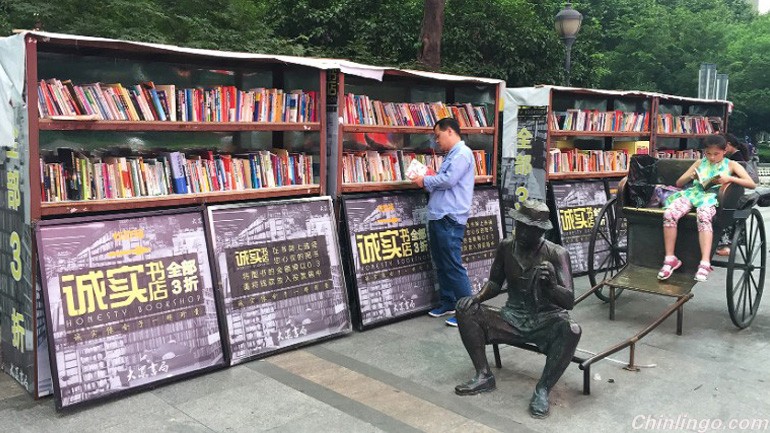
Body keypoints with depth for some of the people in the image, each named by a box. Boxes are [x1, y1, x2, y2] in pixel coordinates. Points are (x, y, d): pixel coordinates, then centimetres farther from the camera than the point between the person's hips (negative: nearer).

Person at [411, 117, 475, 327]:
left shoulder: (462, 153, -10)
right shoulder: (451, 155, 21)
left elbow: (449, 180, -20)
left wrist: (425, 180, -7)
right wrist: (427, 181, 8)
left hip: (450, 219, -10)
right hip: (437, 216, 10)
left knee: (453, 266, -8)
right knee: (441, 264, 14)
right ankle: (447, 303, 24)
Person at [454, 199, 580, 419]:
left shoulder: (557, 253, -14)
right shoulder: (506, 246, -2)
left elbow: (569, 301, -21)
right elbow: (495, 283, 11)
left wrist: (551, 286, -43)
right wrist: (478, 297, -10)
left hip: (546, 321, -4)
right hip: (513, 318, 4)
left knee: (571, 330, -36)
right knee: (465, 309, -13)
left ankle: (542, 389, -21)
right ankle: (484, 376, -8)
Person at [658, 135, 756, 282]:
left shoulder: (731, 165, 16)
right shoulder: (699, 163, 25)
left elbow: (752, 184, 6)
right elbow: (679, 183, 23)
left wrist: (730, 178, -9)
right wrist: (691, 176, 2)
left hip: (712, 196, -3)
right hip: (692, 193, 3)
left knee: (703, 216, -40)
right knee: (669, 214, -29)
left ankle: (705, 263, -45)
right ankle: (670, 259, -23)